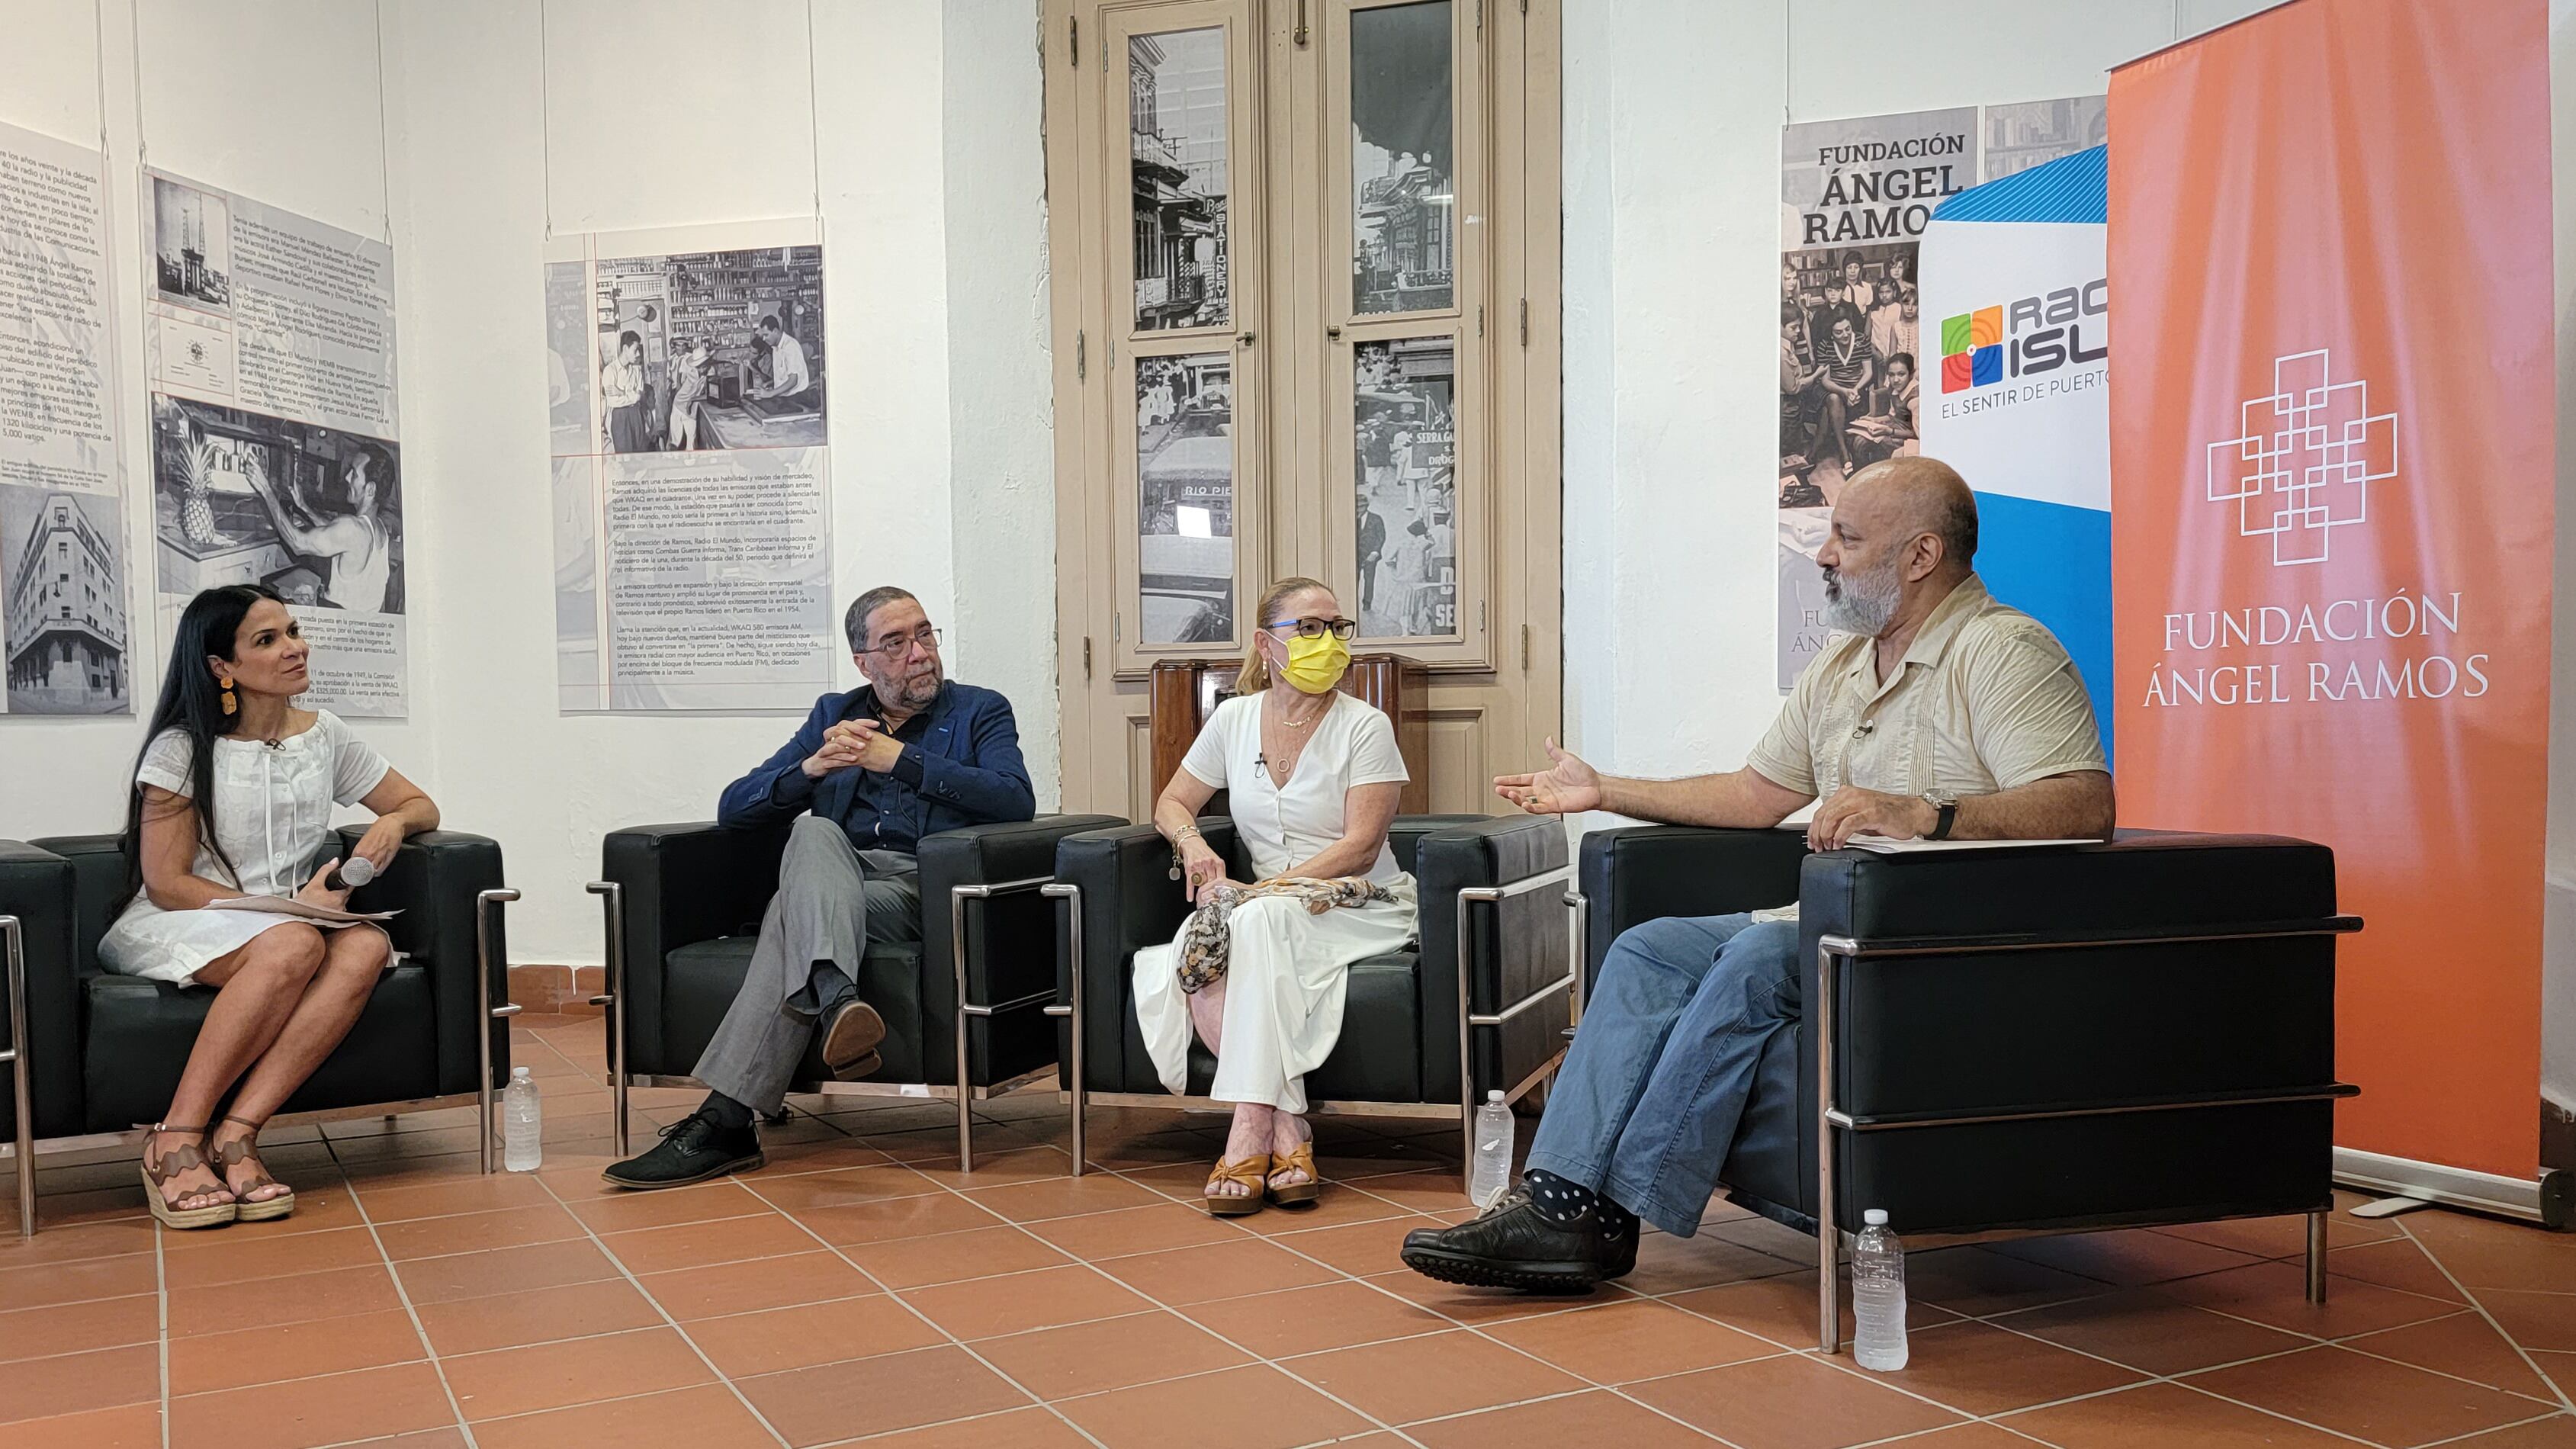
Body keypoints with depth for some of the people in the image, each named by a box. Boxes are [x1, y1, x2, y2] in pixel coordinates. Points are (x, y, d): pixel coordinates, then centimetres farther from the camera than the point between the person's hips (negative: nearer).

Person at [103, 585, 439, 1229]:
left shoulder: (324, 736, 9)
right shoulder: (183, 749, -3)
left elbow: (420, 806, 18)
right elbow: (166, 885, -7)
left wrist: (394, 822, -7)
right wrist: (288, 906, -18)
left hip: (287, 923, 4)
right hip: (172, 930, -4)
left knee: (366, 948, -31)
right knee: (292, 946, -38)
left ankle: (236, 1135, -33)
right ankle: (176, 1142, -29)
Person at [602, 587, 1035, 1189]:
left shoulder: (981, 711, 14)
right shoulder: (834, 716, 24)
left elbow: (1016, 800, -9)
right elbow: (733, 808, 15)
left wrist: (903, 759, -12)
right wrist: (812, 767, -5)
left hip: (925, 891, -3)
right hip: (837, 879, 3)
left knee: (792, 912, -30)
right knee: (813, 831, -31)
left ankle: (725, 1119, -40)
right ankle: (836, 1000, -54)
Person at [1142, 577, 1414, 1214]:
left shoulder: (1365, 726, -4)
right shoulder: (1235, 719, 9)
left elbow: (1358, 848, -12)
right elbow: (1172, 803, 19)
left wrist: (1268, 888, -22)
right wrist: (1193, 841, -5)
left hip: (1358, 905, -4)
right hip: (1263, 903, 4)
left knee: (1261, 923, -36)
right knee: (1195, 948, -29)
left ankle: (1251, 1136, -35)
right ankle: (1288, 1133, -30)